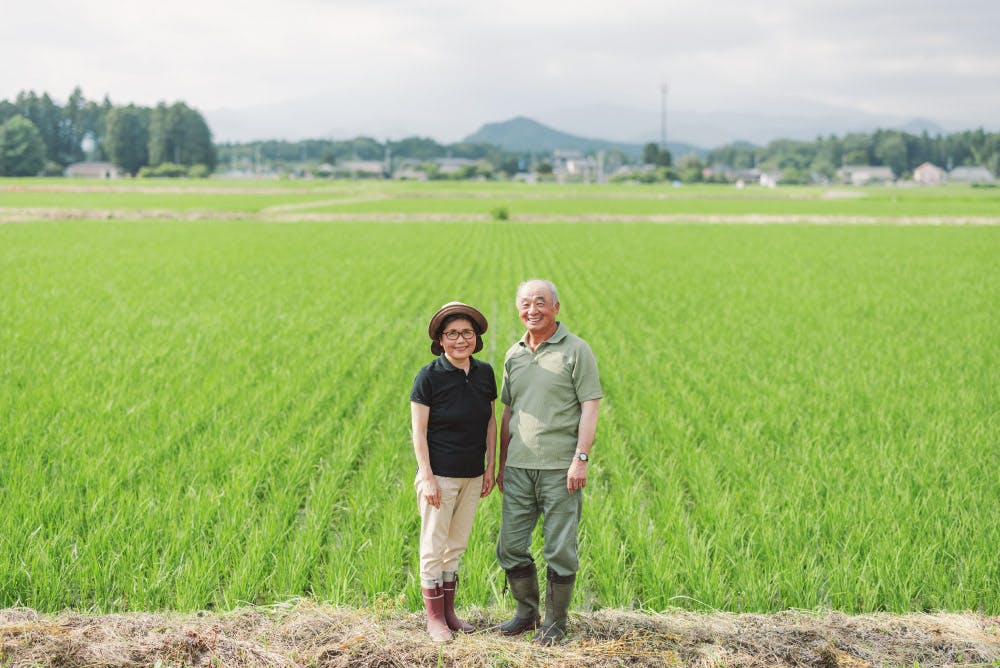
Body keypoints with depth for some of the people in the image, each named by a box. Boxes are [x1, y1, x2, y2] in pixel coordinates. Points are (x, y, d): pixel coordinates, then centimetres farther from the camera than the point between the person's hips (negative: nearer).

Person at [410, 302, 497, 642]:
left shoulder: (484, 373, 2)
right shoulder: (429, 377, -13)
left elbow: (490, 422, 10)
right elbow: (418, 432, -12)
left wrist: (490, 467, 8)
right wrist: (427, 477, -16)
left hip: (472, 476, 5)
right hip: (440, 475, -5)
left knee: (457, 545, 15)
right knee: (434, 547, 3)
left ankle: (449, 610, 26)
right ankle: (434, 617, 14)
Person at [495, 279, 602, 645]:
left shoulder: (576, 350, -3)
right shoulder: (514, 354, 13)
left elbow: (590, 407, -8)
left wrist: (580, 458, -15)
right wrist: (502, 463, 16)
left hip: (559, 467, -5)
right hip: (519, 466, 5)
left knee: (560, 550, 1)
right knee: (510, 547, 8)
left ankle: (555, 621, 16)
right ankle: (526, 612, 26)